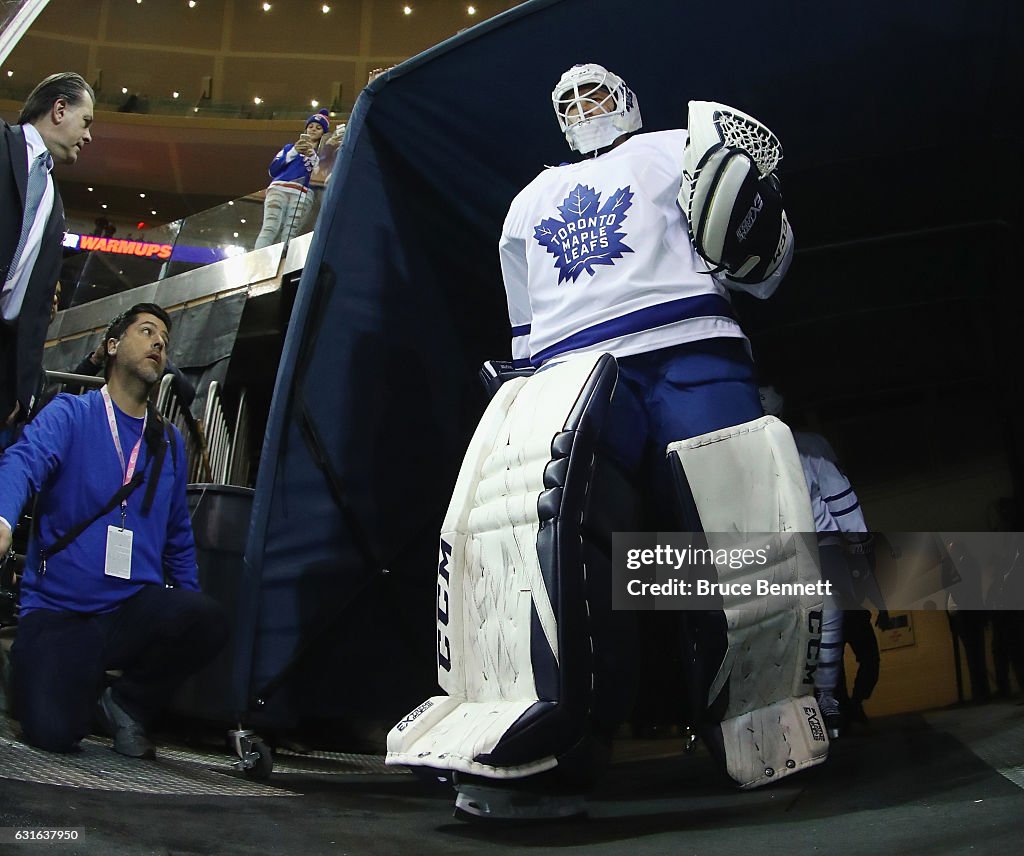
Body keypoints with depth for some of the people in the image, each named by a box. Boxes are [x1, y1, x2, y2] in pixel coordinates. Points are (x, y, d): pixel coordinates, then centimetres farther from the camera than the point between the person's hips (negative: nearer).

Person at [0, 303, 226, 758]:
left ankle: (128, 702, 1)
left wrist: (190, 612, 13)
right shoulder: (69, 414, 1)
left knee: (208, 620, -28)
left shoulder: (170, 442, 14)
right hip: (57, 612, -3)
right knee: (54, 732, -25)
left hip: (136, 611, 4)